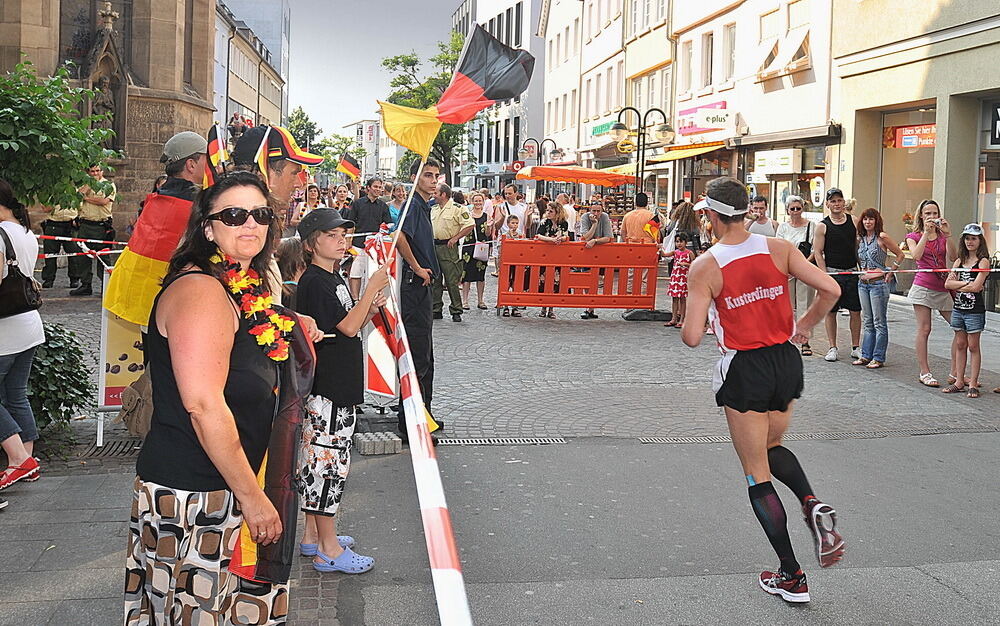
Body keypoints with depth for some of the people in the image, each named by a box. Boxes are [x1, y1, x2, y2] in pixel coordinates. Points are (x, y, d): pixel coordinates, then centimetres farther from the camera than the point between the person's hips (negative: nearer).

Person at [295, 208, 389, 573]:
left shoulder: (334, 278, 14)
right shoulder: (314, 282, -16)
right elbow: (347, 328, -20)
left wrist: (370, 310, 2)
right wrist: (372, 288, -18)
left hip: (339, 384, 10)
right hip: (325, 388, -10)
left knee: (319, 460, 16)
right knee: (329, 460, -4)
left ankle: (313, 536, 27)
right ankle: (328, 550, 4)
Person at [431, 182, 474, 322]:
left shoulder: (457, 208, -8)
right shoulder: (433, 209, 16)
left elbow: (470, 225, -13)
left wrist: (455, 238, -14)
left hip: (448, 247, -7)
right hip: (433, 247, 7)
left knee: (452, 281, -5)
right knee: (434, 280, 8)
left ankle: (456, 311, 2)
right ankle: (436, 310, 15)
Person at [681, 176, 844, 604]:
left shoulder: (705, 267, -13)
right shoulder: (778, 248, -3)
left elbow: (691, 337, -17)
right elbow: (830, 289, -6)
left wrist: (691, 319, 6)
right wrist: (805, 325, 11)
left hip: (744, 370, -5)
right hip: (787, 361, 5)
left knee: (757, 475, 8)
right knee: (772, 447, 29)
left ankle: (791, 577, 12)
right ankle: (813, 505, 1)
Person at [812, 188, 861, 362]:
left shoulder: (854, 221, 6)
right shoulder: (822, 226, -2)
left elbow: (861, 246, 10)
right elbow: (818, 252, -3)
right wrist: (825, 275, -10)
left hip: (852, 272, 2)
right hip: (832, 272, -2)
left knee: (856, 310, 3)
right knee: (831, 311, 3)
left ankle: (855, 347, 14)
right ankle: (833, 348, 12)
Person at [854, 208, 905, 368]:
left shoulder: (882, 237, -8)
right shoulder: (860, 239, 9)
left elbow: (900, 254, -4)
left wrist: (890, 273, -7)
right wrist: (861, 270, 11)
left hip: (878, 283, -7)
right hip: (863, 283, 7)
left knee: (879, 323, -1)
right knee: (867, 322, 13)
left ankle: (878, 358, 3)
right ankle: (866, 355, 18)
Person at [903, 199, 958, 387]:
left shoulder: (943, 236, 12)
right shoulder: (913, 237, 6)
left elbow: (953, 257, -4)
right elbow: (916, 255, -15)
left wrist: (947, 235, -13)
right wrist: (926, 233, -15)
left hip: (943, 288, 3)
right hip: (923, 286, -3)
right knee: (924, 330, -3)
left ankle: (955, 374, 7)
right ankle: (924, 373, 4)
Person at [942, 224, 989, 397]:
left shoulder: (983, 262, -7)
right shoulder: (959, 261, 11)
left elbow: (976, 287, -18)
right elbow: (948, 284, 0)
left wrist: (957, 285, -7)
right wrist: (966, 283, -13)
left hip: (975, 310, -6)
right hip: (958, 308, 6)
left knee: (973, 346, 0)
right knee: (960, 345, 9)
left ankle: (973, 384, 6)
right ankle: (959, 382, 15)